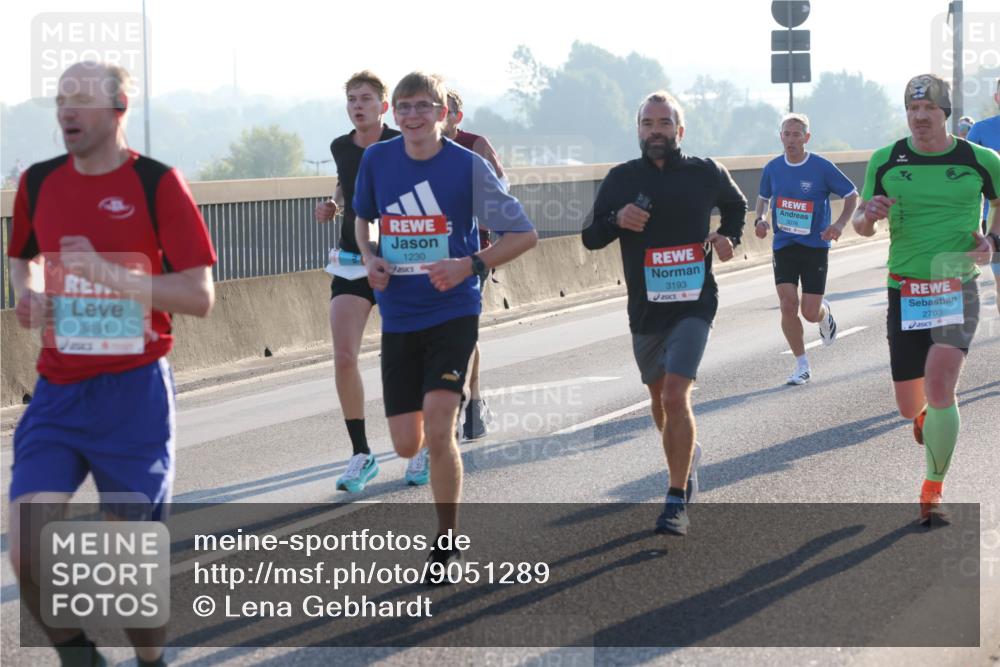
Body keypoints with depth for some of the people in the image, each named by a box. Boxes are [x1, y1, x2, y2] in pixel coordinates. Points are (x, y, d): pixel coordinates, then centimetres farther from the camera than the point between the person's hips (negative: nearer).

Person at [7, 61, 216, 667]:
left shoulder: (157, 184, -7)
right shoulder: (38, 183, 7)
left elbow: (200, 296, -10)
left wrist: (109, 274, -21)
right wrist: (28, 294, 3)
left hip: (133, 392, -3)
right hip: (58, 392, 4)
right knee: (26, 548, -12)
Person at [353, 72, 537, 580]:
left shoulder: (467, 165, -9)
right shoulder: (376, 160, 1)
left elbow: (524, 235, -4)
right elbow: (363, 216, 21)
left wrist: (470, 265, -17)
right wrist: (370, 259, 1)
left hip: (452, 312, -4)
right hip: (399, 317, 4)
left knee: (437, 427, -19)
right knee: (407, 444, 2)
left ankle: (447, 542, -2)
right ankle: (441, 447, 41)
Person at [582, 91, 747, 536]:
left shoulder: (706, 174, 0)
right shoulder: (622, 179, 1)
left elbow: (736, 205, 21)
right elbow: (590, 238, 4)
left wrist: (729, 237, 2)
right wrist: (616, 220, -17)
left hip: (694, 303, -3)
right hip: (645, 309, 3)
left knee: (675, 395, -18)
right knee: (659, 398, 17)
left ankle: (678, 502, -12)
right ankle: (686, 455, 48)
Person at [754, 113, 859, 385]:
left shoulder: (822, 167, -9)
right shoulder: (772, 168, 2)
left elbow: (852, 195, 0)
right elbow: (763, 197, 19)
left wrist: (840, 224, -15)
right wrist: (760, 219, -1)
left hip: (815, 246, -2)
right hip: (784, 245, 3)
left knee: (810, 312, -4)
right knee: (788, 305, -10)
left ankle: (825, 314, 36)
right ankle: (802, 366, 4)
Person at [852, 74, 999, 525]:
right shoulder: (885, 161, 2)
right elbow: (862, 225, 9)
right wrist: (869, 215, -15)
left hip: (957, 289, -2)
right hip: (905, 291, 2)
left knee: (939, 387, -19)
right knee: (909, 406, 6)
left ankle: (933, 491, -4)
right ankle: (928, 415, 46)